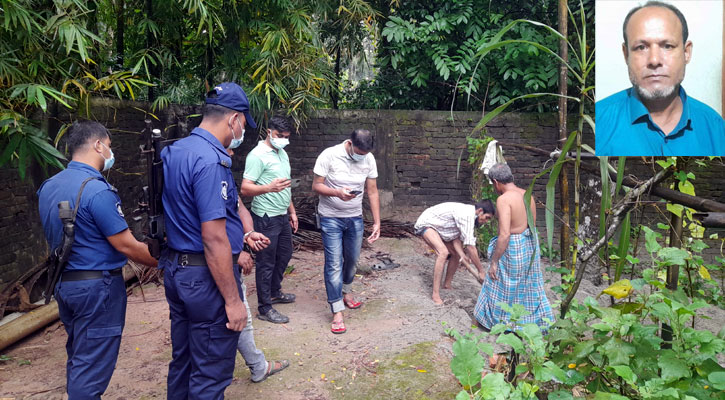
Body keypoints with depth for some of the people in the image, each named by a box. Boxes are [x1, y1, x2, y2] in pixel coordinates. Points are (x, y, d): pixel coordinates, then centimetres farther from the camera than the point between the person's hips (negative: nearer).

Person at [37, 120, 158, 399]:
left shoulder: (48, 187, 7)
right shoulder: (97, 190, -20)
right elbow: (126, 246, -19)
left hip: (62, 282, 9)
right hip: (96, 286, -9)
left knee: (78, 358, 20)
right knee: (92, 367, 0)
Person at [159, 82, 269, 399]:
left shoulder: (173, 151, 8)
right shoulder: (211, 161, -22)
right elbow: (214, 241, -24)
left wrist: (240, 234, 16)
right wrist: (233, 300, -18)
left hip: (175, 268, 10)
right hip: (206, 277, -9)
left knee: (181, 361, 23)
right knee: (210, 373, 6)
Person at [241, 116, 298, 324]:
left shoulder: (282, 153, 13)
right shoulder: (258, 155, -16)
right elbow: (245, 188, -22)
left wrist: (292, 211, 21)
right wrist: (268, 188, -39)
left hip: (282, 216, 9)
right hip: (266, 218, -9)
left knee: (284, 254, 21)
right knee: (266, 263, -1)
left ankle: (274, 292, 40)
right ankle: (265, 309, 10)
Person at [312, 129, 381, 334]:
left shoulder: (368, 159, -4)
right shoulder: (329, 155, -16)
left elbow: (372, 192, 1)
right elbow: (316, 186, -12)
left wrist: (377, 222, -2)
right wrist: (337, 192, -31)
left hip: (355, 218, 4)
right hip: (331, 218, -4)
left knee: (352, 259, 16)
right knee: (334, 264, -7)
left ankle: (346, 292, 42)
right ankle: (337, 312, -1)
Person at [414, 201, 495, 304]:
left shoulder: (468, 214, 1)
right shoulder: (468, 215, -29)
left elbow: (456, 238, -4)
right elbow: (470, 247, -31)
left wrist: (462, 254, -22)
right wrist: (481, 271, -24)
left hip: (438, 228, 10)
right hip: (425, 224, -10)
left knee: (456, 253, 9)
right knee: (443, 252, -29)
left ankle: (447, 284, 25)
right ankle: (435, 294, -25)